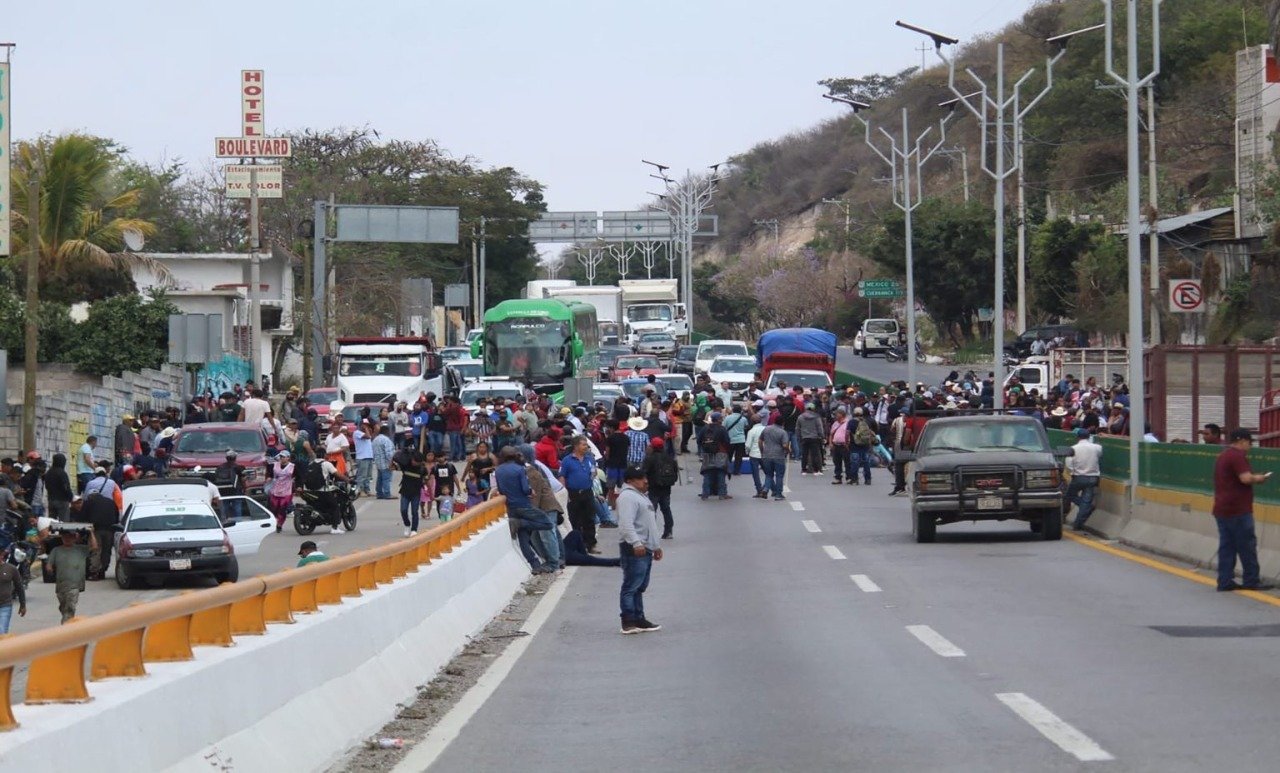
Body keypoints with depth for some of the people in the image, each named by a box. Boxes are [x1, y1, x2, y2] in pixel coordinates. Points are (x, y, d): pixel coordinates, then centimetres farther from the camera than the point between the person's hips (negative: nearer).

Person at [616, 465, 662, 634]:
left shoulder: (641, 496, 22)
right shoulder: (628, 497, -12)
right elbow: (626, 524, -24)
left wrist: (656, 546, 31)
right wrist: (636, 543, -32)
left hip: (645, 548, 11)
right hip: (634, 549, -11)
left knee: (640, 587, 14)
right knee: (631, 587, -10)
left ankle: (639, 619, 20)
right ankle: (629, 622, -11)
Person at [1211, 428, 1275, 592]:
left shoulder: (1223, 456, 17)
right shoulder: (1237, 456, -14)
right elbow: (1246, 478, -23)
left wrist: (1254, 477, 14)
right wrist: (1258, 478, -4)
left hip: (1221, 509, 9)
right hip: (1238, 511, -9)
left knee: (1226, 547, 8)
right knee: (1247, 546, -2)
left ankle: (1225, 581, 7)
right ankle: (1252, 581, 2)